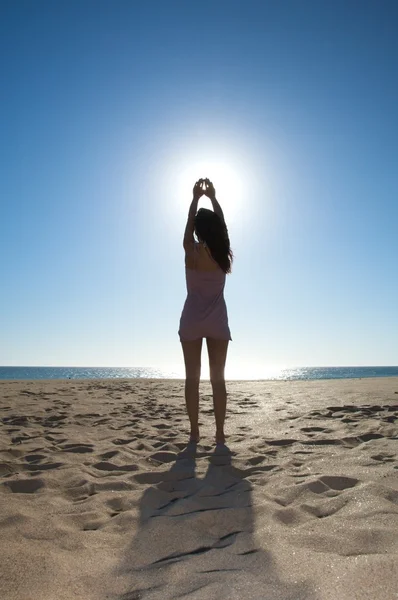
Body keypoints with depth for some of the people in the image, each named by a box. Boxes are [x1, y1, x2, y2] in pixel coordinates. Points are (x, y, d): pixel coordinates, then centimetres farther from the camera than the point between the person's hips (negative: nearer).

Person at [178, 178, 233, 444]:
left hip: (192, 322, -1)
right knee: (218, 379, 5)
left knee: (193, 378, 5)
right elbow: (222, 224, 11)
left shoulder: (191, 252, -8)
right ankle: (220, 433, 8)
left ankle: (195, 432, 8)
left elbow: (188, 224, 8)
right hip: (217, 322, 2)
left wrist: (196, 198, 17)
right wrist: (213, 197, 18)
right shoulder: (223, 255, -4)